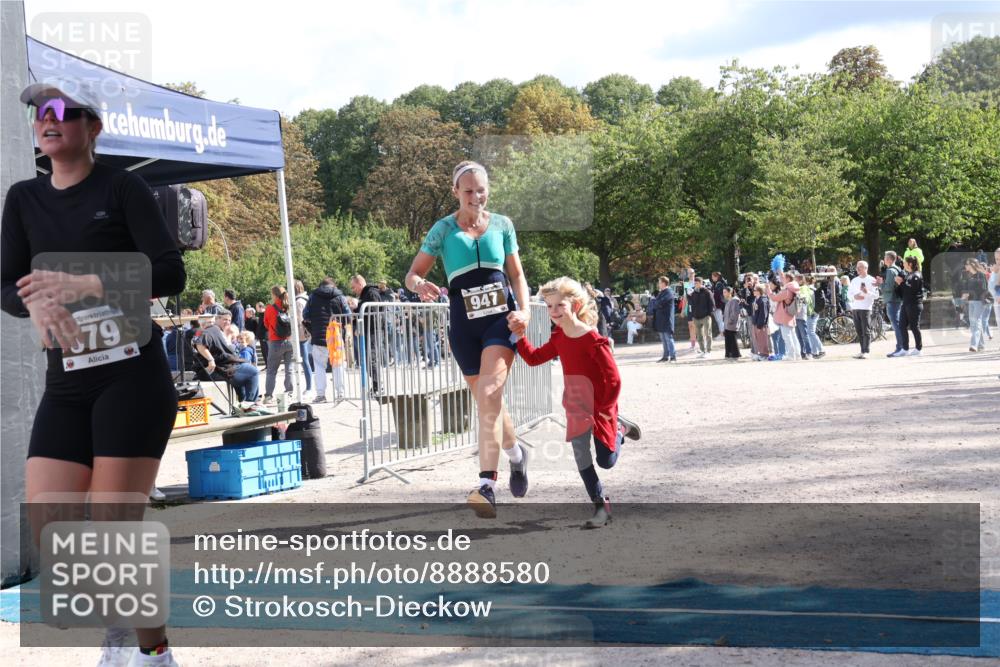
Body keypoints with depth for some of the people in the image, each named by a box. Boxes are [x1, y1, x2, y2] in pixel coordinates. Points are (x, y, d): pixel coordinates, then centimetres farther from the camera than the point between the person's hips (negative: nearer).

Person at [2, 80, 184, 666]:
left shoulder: (122, 188, -2)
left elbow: (170, 273, -11)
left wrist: (82, 285, -23)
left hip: (132, 375, -5)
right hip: (66, 383, 5)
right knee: (49, 532, -3)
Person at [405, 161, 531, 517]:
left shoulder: (502, 225, 6)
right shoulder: (444, 229, 2)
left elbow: (517, 274, 11)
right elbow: (412, 274, 1)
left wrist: (525, 310, -7)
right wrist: (419, 284, -23)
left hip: (501, 318, -1)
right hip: (465, 324, 1)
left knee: (489, 395, -19)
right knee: (488, 402, 9)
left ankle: (486, 485, -24)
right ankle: (516, 454, 39)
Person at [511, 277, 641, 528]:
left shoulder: (592, 340, -24)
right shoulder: (558, 338, -1)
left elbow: (614, 380, -22)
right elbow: (534, 358, 8)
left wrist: (604, 410, -18)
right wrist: (520, 336, -4)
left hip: (600, 409, -6)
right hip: (576, 409, 6)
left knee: (606, 461, 3)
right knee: (581, 458, 1)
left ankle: (620, 429, 32)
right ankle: (601, 505, 12)